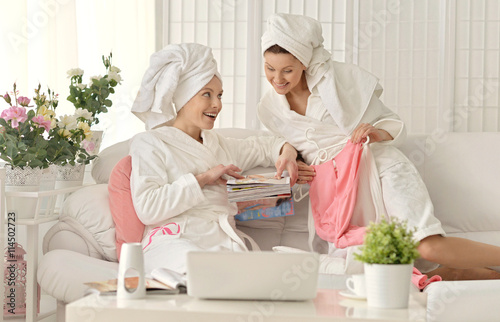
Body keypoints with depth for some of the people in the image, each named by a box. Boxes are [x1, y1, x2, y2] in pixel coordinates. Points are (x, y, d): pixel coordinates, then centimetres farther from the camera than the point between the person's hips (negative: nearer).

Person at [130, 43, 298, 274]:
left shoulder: (218, 144, 28)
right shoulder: (150, 143, 8)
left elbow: (263, 146, 45)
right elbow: (147, 208, -7)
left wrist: (287, 152, 20)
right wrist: (203, 179, -6)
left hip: (224, 241, 6)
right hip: (174, 243, -6)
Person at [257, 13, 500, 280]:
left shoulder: (342, 77, -3)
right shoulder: (268, 109, 8)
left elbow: (393, 123, 6)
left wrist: (377, 133, -17)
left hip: (381, 170, -4)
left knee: (430, 247, -30)